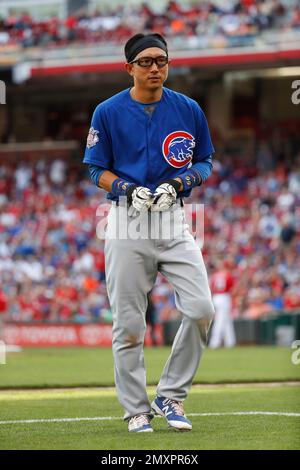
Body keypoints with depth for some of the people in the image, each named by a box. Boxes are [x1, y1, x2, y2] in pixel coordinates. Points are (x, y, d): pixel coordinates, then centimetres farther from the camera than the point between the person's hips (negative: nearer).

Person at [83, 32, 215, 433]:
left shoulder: (189, 110, 5)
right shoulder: (108, 113, 0)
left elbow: (204, 163, 12)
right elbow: (97, 170, 5)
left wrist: (178, 183, -9)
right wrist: (127, 188, -15)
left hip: (174, 221, 2)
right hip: (127, 220, -1)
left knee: (201, 308, -12)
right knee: (128, 322, 0)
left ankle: (170, 396, 5)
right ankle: (136, 410, 13)